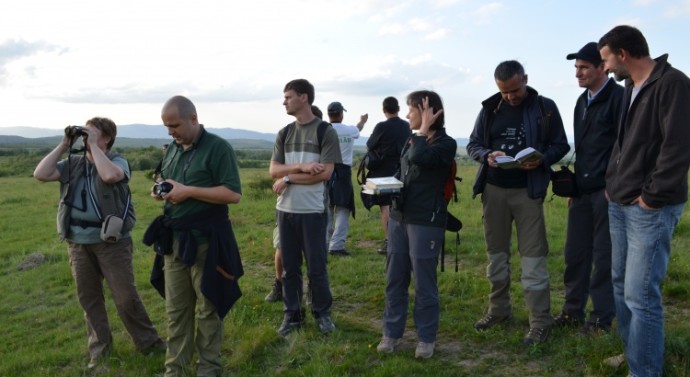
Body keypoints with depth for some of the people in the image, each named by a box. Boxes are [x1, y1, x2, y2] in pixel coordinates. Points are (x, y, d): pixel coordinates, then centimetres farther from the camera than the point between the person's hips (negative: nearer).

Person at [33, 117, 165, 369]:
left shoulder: (117, 161, -5)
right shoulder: (72, 164, 8)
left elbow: (110, 175, -28)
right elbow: (40, 174, -3)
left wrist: (93, 145, -17)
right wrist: (63, 145, -4)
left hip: (112, 242, -5)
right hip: (78, 244, 5)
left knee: (126, 297, 0)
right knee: (88, 297, 14)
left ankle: (148, 342, 17)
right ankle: (99, 346, 30)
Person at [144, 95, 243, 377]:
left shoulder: (218, 148, -11)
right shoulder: (172, 149, 11)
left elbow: (233, 194, -18)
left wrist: (188, 191, -22)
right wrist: (159, 189, 1)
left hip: (206, 240, -6)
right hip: (173, 239, 6)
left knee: (208, 309, 7)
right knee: (175, 309, 13)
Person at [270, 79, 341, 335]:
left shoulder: (326, 132, -4)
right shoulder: (284, 134, 10)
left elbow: (325, 173, -13)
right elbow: (273, 170, 2)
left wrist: (288, 178, -10)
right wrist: (302, 166, -15)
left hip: (312, 210, -4)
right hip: (285, 209, 5)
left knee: (316, 267, 5)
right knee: (289, 267, 11)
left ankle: (322, 313, 23)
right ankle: (292, 314, 24)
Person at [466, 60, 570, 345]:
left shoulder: (545, 107, -3)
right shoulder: (490, 108, 4)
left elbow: (560, 146, 1)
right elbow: (473, 145, 7)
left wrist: (541, 160, -20)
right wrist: (487, 156, -16)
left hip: (527, 191, -3)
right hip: (494, 189, 4)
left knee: (533, 255, -2)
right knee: (496, 252, 13)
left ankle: (540, 322, 7)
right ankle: (499, 309, 29)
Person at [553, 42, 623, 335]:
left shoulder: (619, 98, -9)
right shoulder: (583, 101, 16)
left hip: (608, 192, -7)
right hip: (583, 191, 7)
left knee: (604, 256, 2)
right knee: (575, 253, 10)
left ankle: (601, 319, 14)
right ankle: (573, 311, 22)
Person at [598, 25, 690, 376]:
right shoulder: (631, 87, 14)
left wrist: (651, 196, -16)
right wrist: (612, 182, 13)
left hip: (650, 208, -9)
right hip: (619, 204, 9)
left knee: (641, 295, -6)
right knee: (621, 285, 17)